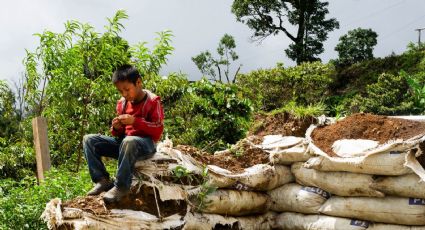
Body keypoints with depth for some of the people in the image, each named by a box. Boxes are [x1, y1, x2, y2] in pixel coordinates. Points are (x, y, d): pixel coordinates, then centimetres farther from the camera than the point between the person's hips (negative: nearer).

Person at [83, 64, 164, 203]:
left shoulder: (153, 101, -7)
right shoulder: (122, 103, 9)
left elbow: (158, 131, -14)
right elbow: (120, 133, 17)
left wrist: (135, 121, -23)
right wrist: (116, 128, -7)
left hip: (146, 144, -6)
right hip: (124, 142, 7)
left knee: (129, 141, -42)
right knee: (89, 140, -6)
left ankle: (121, 186, -29)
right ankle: (102, 180, -13)